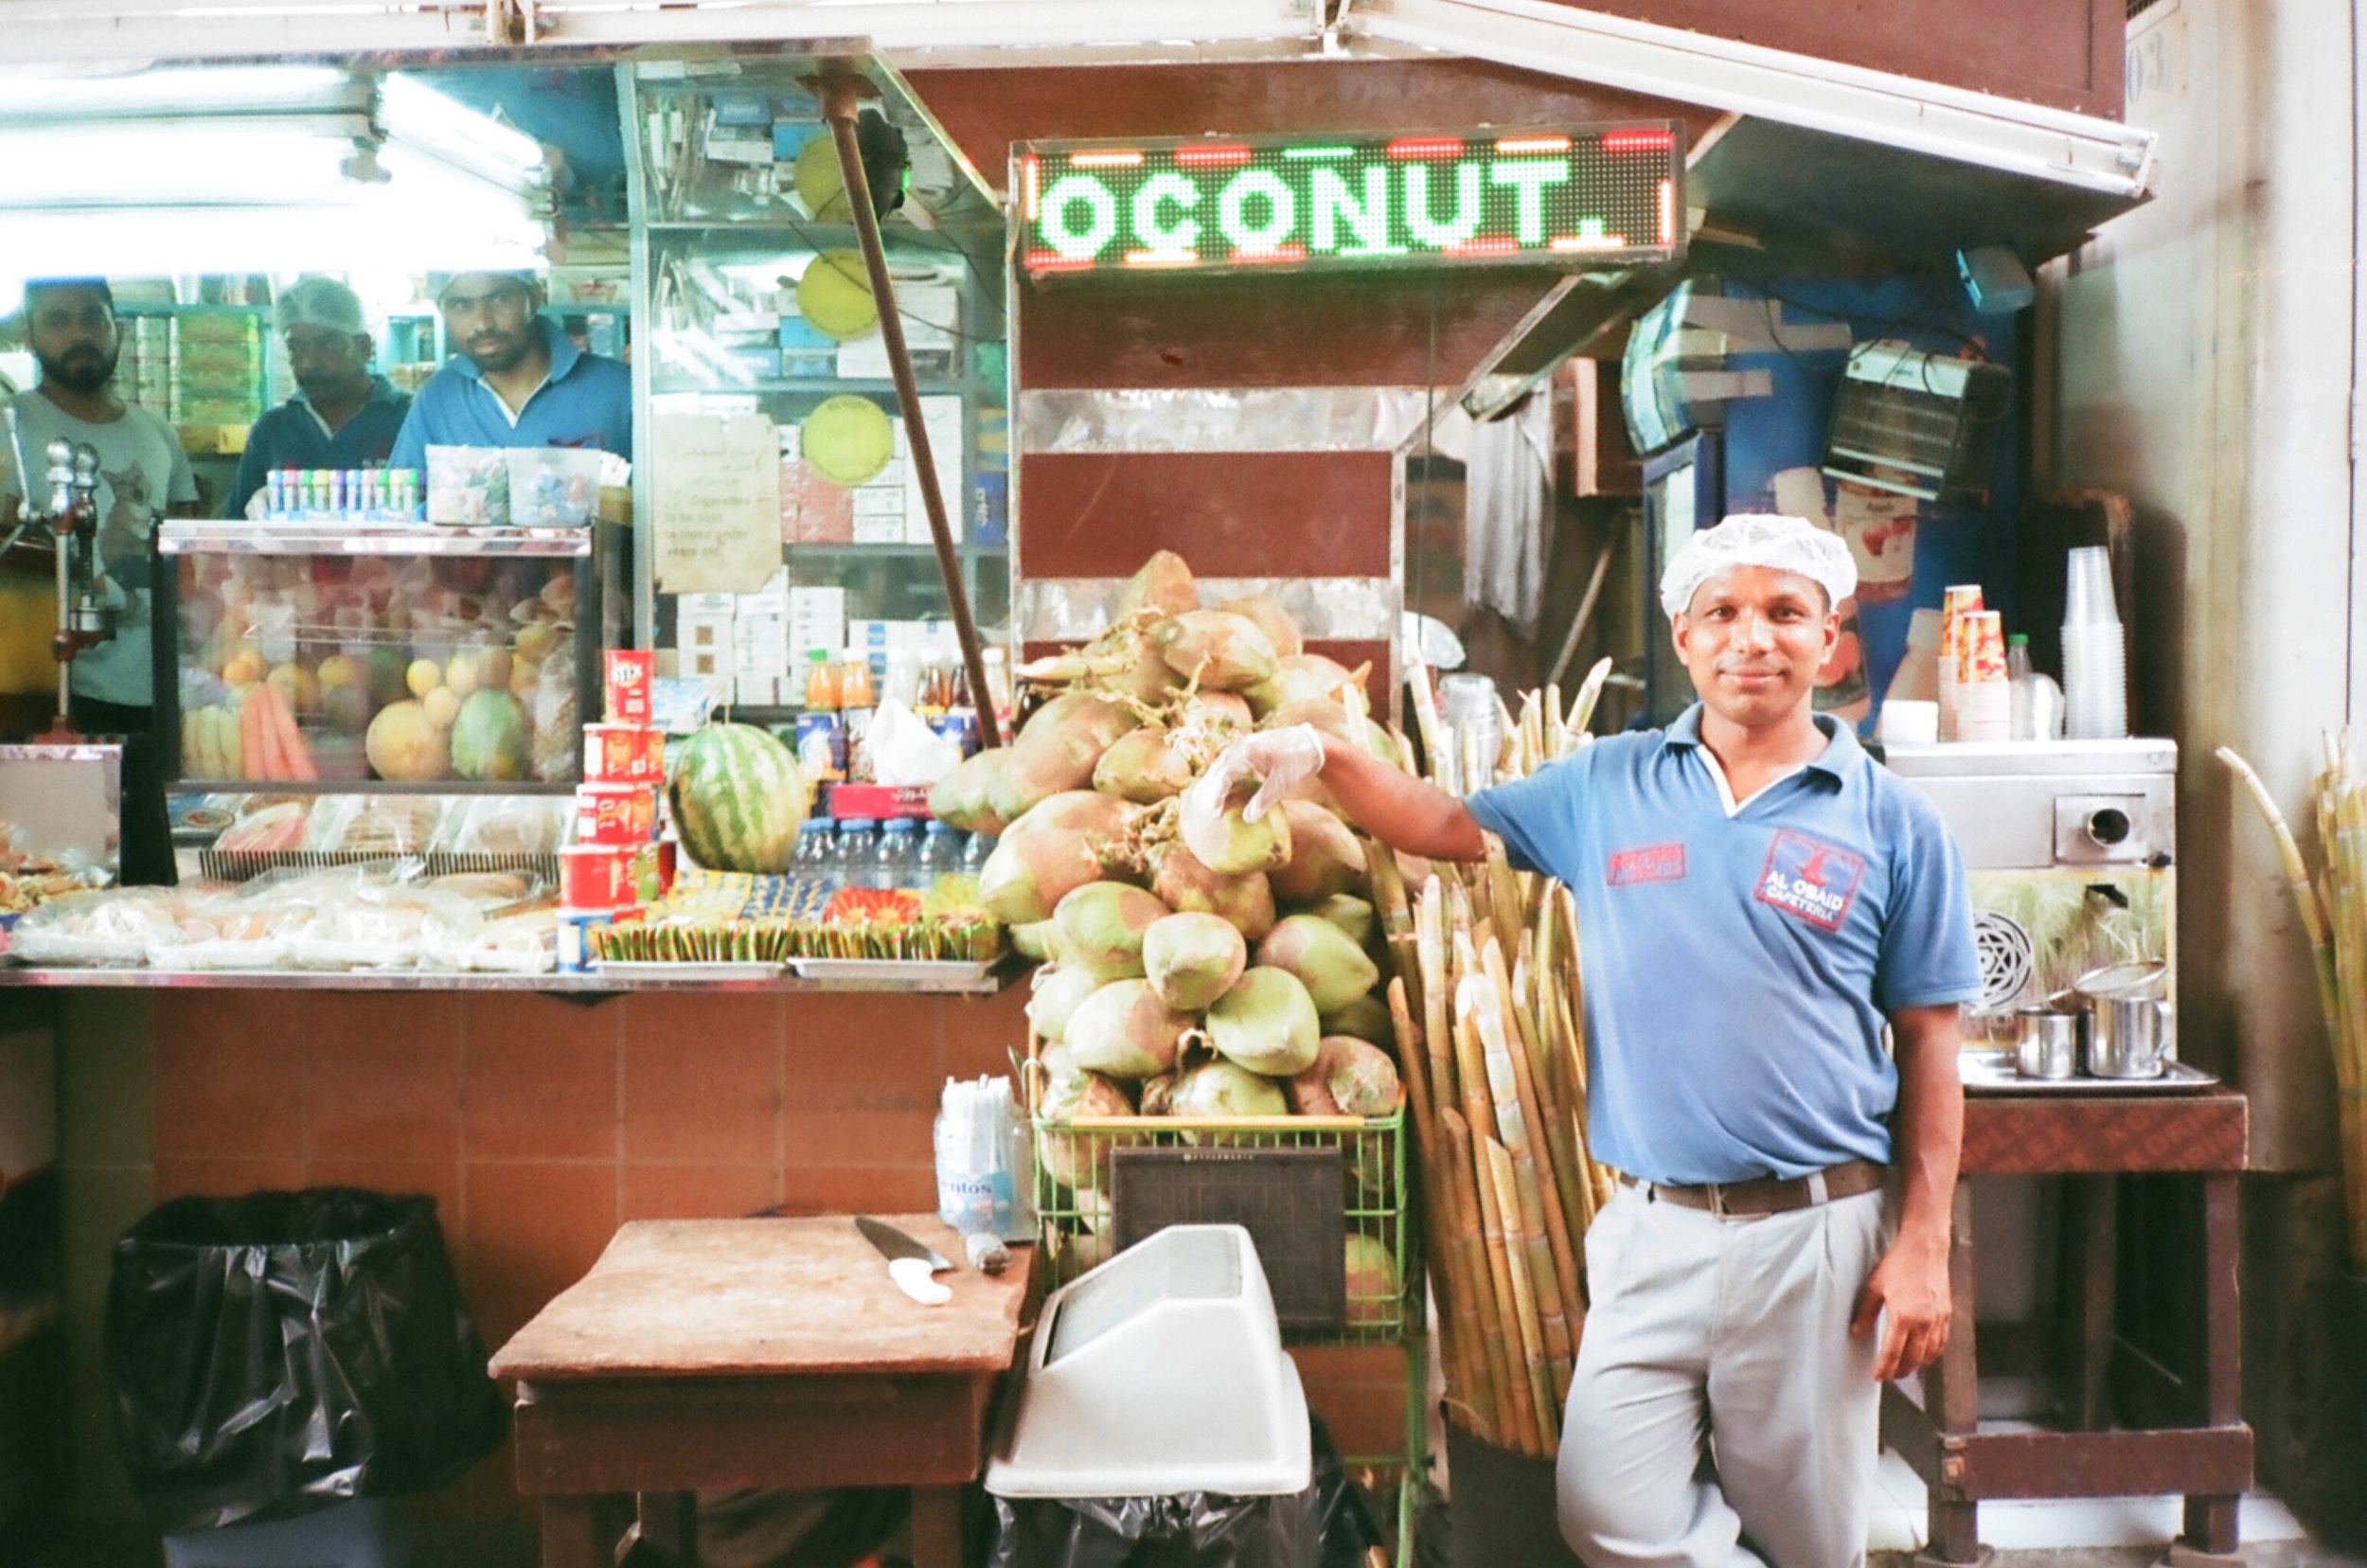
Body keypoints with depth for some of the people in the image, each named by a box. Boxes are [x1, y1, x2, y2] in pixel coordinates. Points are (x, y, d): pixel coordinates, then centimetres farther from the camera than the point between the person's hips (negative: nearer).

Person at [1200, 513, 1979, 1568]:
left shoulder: (1894, 826, 0)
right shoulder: (1610, 788, 6)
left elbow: (1927, 1049, 1)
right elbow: (1449, 826, 13)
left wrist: (1923, 1246, -3)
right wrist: (1320, 757, -4)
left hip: (1820, 1233, -1)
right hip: (1652, 1227, 2)